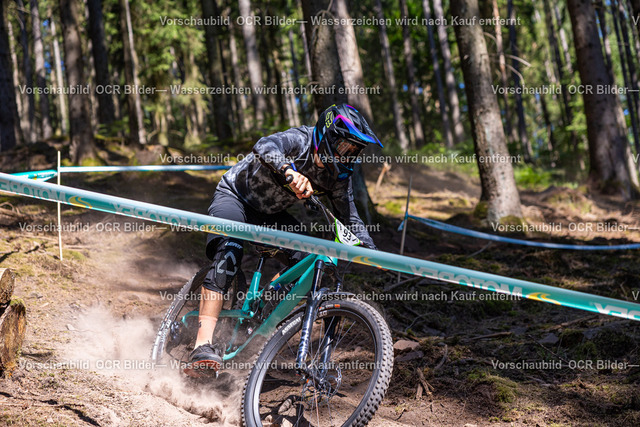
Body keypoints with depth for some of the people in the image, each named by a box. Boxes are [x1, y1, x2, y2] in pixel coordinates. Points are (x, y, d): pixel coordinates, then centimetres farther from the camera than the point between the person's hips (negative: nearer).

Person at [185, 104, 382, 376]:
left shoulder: (338, 176, -10)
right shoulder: (300, 141, -29)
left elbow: (348, 216, 1)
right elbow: (264, 147, -50)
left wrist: (372, 251, -12)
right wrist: (290, 171, -70)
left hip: (270, 214, 7)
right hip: (234, 197, -7)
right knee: (229, 254, -32)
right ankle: (204, 345, -42)